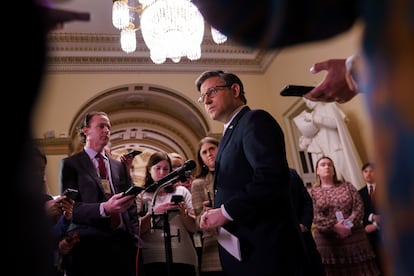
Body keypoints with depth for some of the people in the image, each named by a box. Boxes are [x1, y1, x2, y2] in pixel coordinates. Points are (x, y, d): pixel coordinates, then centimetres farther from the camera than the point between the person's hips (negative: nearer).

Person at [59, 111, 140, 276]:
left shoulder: (119, 166, 16)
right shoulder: (70, 164, 2)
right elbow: (69, 207, -8)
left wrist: (134, 240, 4)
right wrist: (104, 208, -24)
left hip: (122, 244, 4)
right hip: (89, 245, -4)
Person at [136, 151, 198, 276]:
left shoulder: (182, 191, 5)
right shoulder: (141, 195, 4)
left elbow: (194, 228, 3)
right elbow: (137, 230, -3)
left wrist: (183, 213, -14)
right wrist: (153, 212, -17)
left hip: (183, 257, 1)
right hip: (152, 259, -1)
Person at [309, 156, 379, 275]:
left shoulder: (347, 186, 12)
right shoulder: (312, 192, 4)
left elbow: (359, 206, 1)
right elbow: (315, 216, -7)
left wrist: (349, 223, -14)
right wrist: (334, 227, -19)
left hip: (354, 237, 2)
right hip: (328, 242, -2)